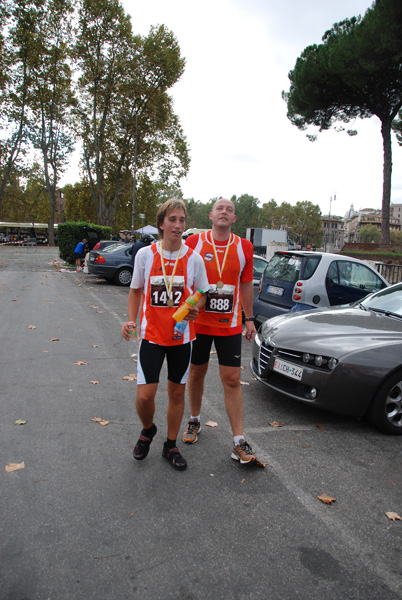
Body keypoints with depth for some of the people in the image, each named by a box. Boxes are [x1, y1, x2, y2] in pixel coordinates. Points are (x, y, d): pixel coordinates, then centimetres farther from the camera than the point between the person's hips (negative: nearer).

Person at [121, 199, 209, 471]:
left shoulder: (194, 259, -4)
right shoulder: (145, 254, -3)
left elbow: (202, 293, 8)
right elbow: (136, 290, 10)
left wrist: (195, 309, -13)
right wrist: (131, 320, -3)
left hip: (182, 335, 1)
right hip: (152, 334, -1)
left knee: (177, 392, 11)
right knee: (145, 395, -7)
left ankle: (171, 445, 33)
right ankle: (148, 429, 28)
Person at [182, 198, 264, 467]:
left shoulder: (244, 248, 2)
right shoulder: (194, 242, -3)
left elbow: (246, 284, 10)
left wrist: (249, 319, 10)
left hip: (230, 324, 0)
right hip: (197, 321, 0)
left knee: (232, 380, 0)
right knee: (197, 373, 14)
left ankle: (240, 443, 7)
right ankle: (195, 421, 38)